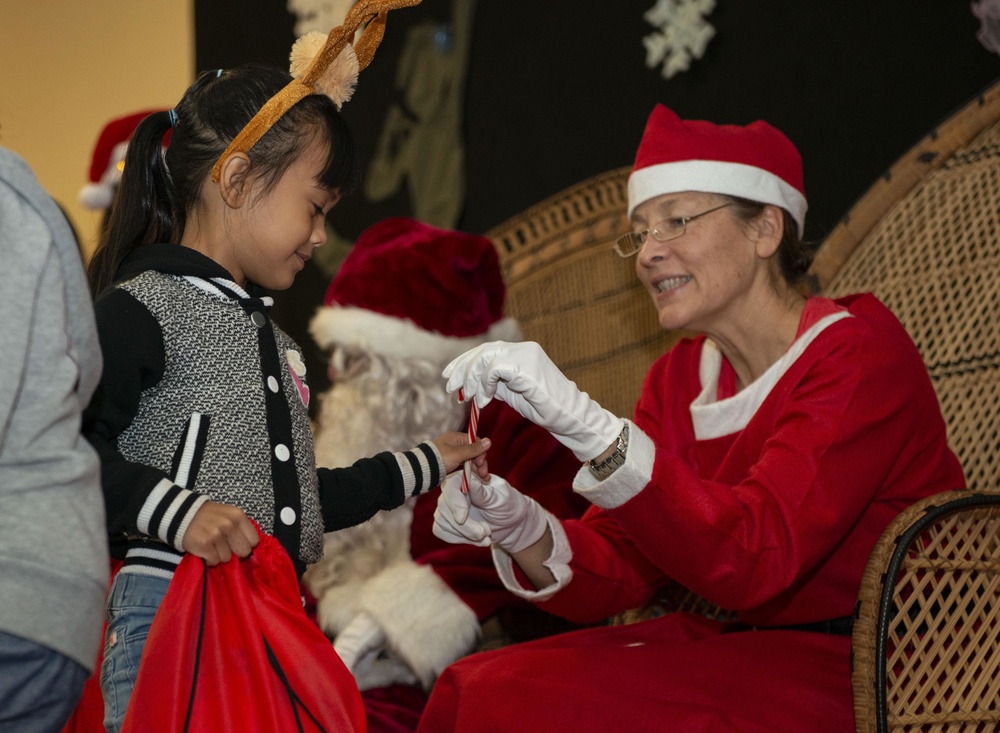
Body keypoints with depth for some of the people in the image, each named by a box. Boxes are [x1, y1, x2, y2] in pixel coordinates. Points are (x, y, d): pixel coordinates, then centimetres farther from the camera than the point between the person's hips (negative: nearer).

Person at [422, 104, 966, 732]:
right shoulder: (680, 378, 9)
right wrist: (524, 533, -18)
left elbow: (753, 560, -29)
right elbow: (621, 572, 3)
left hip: (861, 678, -7)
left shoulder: (859, 356, -15)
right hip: (748, 650, 7)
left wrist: (585, 425, -37)